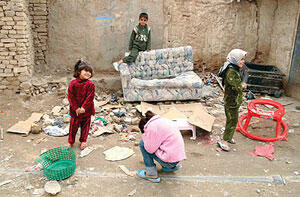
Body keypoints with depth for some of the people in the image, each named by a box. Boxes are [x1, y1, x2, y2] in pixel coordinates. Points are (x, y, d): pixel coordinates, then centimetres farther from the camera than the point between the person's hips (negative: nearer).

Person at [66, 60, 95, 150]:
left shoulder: (90, 84, -11)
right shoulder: (73, 83, -9)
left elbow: (90, 97, -13)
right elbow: (70, 96, -8)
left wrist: (84, 107, -18)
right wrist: (76, 108, -13)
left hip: (86, 110, 0)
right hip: (75, 110, 0)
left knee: (85, 125, 14)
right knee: (73, 125, 13)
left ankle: (83, 141, 33)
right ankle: (70, 141, 31)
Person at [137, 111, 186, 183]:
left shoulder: (152, 126, -14)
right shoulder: (163, 120, 14)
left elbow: (150, 149, -14)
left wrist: (145, 136, 0)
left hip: (170, 160, -9)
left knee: (143, 144, -1)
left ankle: (152, 174, 5)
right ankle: (171, 167, 22)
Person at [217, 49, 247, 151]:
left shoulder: (235, 69, 8)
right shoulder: (231, 72, -25)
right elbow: (236, 87, -29)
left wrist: (241, 84, -1)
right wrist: (242, 85, -9)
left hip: (235, 101, 10)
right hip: (231, 101, -10)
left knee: (232, 120, 20)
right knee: (232, 121, -2)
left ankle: (228, 137, 36)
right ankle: (224, 141, 7)